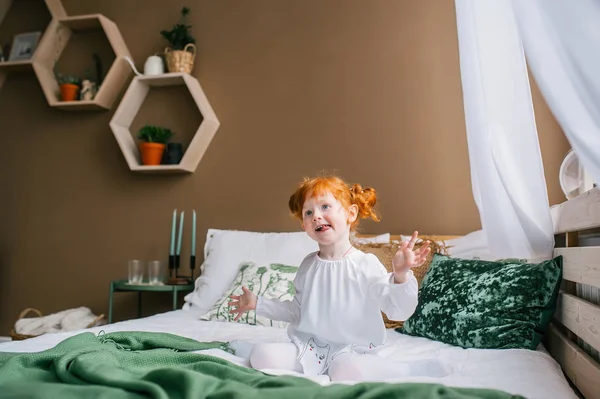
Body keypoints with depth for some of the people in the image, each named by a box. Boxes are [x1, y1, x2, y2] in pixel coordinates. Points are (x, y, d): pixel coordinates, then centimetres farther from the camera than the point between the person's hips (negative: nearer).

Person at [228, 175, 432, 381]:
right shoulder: (308, 264, 6)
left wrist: (400, 275, -33)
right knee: (261, 355, -18)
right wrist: (258, 303, 15)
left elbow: (399, 310, -15)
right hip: (309, 346, 5)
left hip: (352, 350, -4)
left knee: (349, 370, -37)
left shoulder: (366, 264, -10)